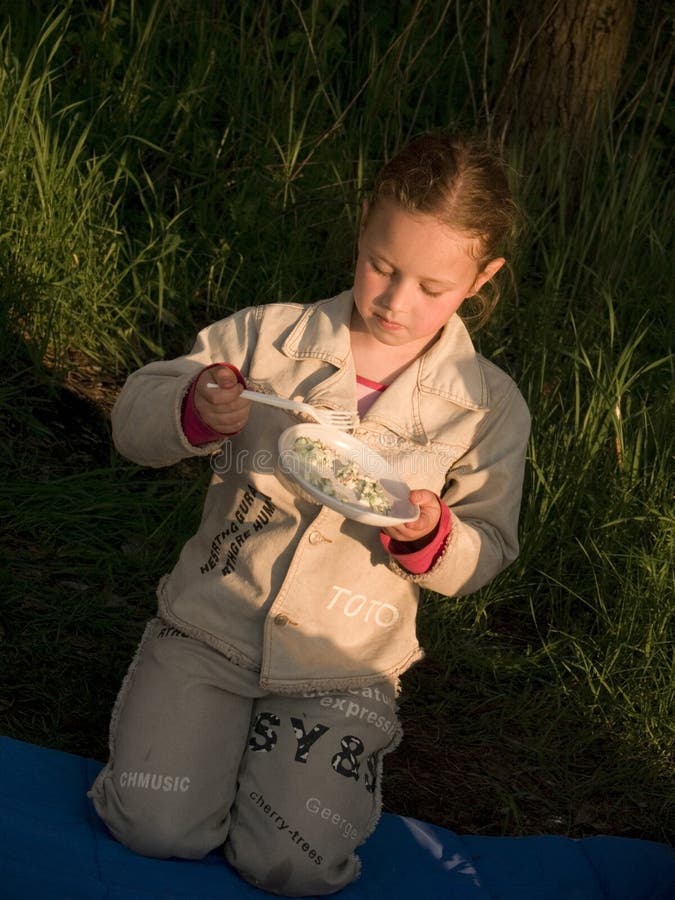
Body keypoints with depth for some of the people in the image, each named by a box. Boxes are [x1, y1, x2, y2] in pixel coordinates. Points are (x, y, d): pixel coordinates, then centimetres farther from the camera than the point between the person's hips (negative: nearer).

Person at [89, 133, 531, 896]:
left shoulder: (487, 406, -4)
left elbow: (484, 554, 3)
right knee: (155, 827, -14)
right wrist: (195, 411, -26)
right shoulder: (269, 335, -5)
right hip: (214, 622, 0)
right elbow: (133, 421, -2)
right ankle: (216, 721, 18)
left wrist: (429, 538, -21)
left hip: (343, 663, 0)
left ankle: (275, 742, 17)